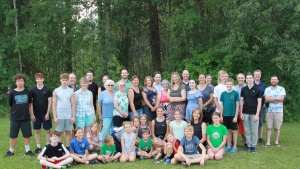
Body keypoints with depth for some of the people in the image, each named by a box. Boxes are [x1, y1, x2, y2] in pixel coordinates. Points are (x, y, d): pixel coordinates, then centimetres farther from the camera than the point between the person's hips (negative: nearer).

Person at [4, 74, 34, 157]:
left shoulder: (28, 92, -1)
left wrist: (31, 114, 9)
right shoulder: (12, 93, -6)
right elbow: (10, 105, 5)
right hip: (15, 118, -1)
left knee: (27, 135, 7)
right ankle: (11, 151, 22)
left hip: (26, 118, 1)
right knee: (13, 135, 8)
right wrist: (17, 110, 6)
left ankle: (27, 150, 20)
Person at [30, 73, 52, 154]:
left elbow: (49, 102, -1)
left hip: (45, 114, -1)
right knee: (37, 131, 7)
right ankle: (38, 147, 16)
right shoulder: (32, 90, 1)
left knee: (47, 130, 3)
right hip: (36, 114, 1)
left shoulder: (47, 90, -1)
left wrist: (47, 113, -7)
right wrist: (32, 114, -3)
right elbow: (30, 103, 2)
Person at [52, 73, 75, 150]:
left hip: (69, 116, 1)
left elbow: (73, 104, 5)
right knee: (59, 133, 5)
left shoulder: (71, 91, 4)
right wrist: (55, 116, -5)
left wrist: (73, 116, -1)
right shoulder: (56, 91, 2)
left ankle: (68, 148, 15)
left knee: (68, 132, 6)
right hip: (59, 116, -1)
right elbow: (54, 104, 1)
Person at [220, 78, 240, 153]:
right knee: (228, 131, 11)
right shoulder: (223, 93, 4)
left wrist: (236, 116, -8)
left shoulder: (235, 93, -5)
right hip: (225, 115, 3)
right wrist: (221, 115, 5)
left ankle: (234, 147, 14)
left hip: (233, 115, -3)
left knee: (234, 131, 5)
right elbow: (222, 105, 8)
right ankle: (229, 146, 21)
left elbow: (237, 105, -4)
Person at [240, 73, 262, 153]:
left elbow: (259, 102, -3)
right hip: (245, 113, 2)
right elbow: (241, 101, 7)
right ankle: (248, 145, 18)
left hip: (254, 113, -2)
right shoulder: (243, 89, 5)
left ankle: (253, 146, 14)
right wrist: (241, 113, 1)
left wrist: (257, 114, -10)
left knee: (254, 131, 4)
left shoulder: (257, 89, -2)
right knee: (247, 131, 8)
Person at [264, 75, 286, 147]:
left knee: (277, 128, 6)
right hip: (269, 111, 1)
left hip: (279, 111, -1)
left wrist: (270, 99, -8)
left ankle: (276, 142, 18)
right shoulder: (267, 89, 7)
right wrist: (277, 98, -9)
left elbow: (281, 99, -12)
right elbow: (267, 99, -7)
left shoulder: (281, 89, 3)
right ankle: (268, 142, 8)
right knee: (269, 127, 2)